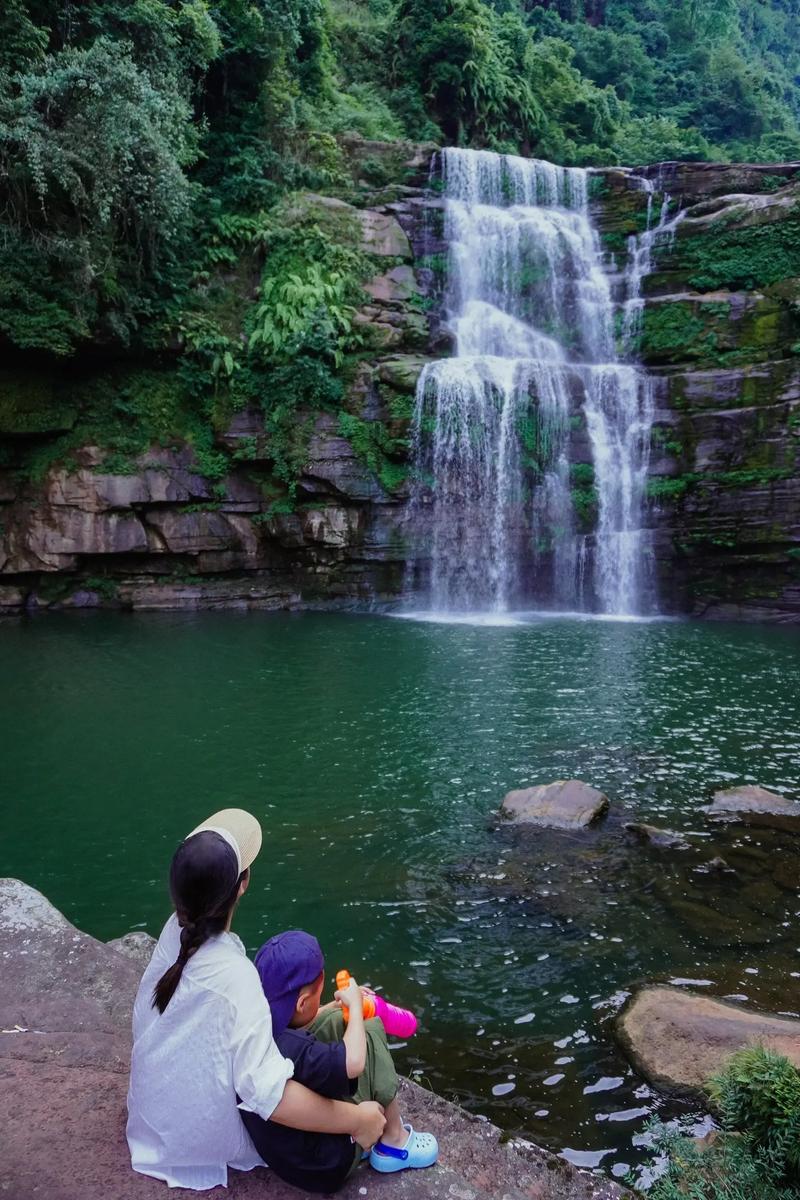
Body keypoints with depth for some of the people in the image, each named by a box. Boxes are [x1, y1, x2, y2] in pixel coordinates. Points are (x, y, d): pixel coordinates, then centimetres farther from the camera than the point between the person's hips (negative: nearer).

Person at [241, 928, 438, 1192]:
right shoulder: (288, 1051, -38)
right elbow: (353, 1061, -37)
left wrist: (338, 1005, 2)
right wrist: (354, 1004, -20)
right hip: (325, 1165, -8)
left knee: (338, 1022, 9)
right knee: (368, 1032, -7)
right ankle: (394, 1142, 9)